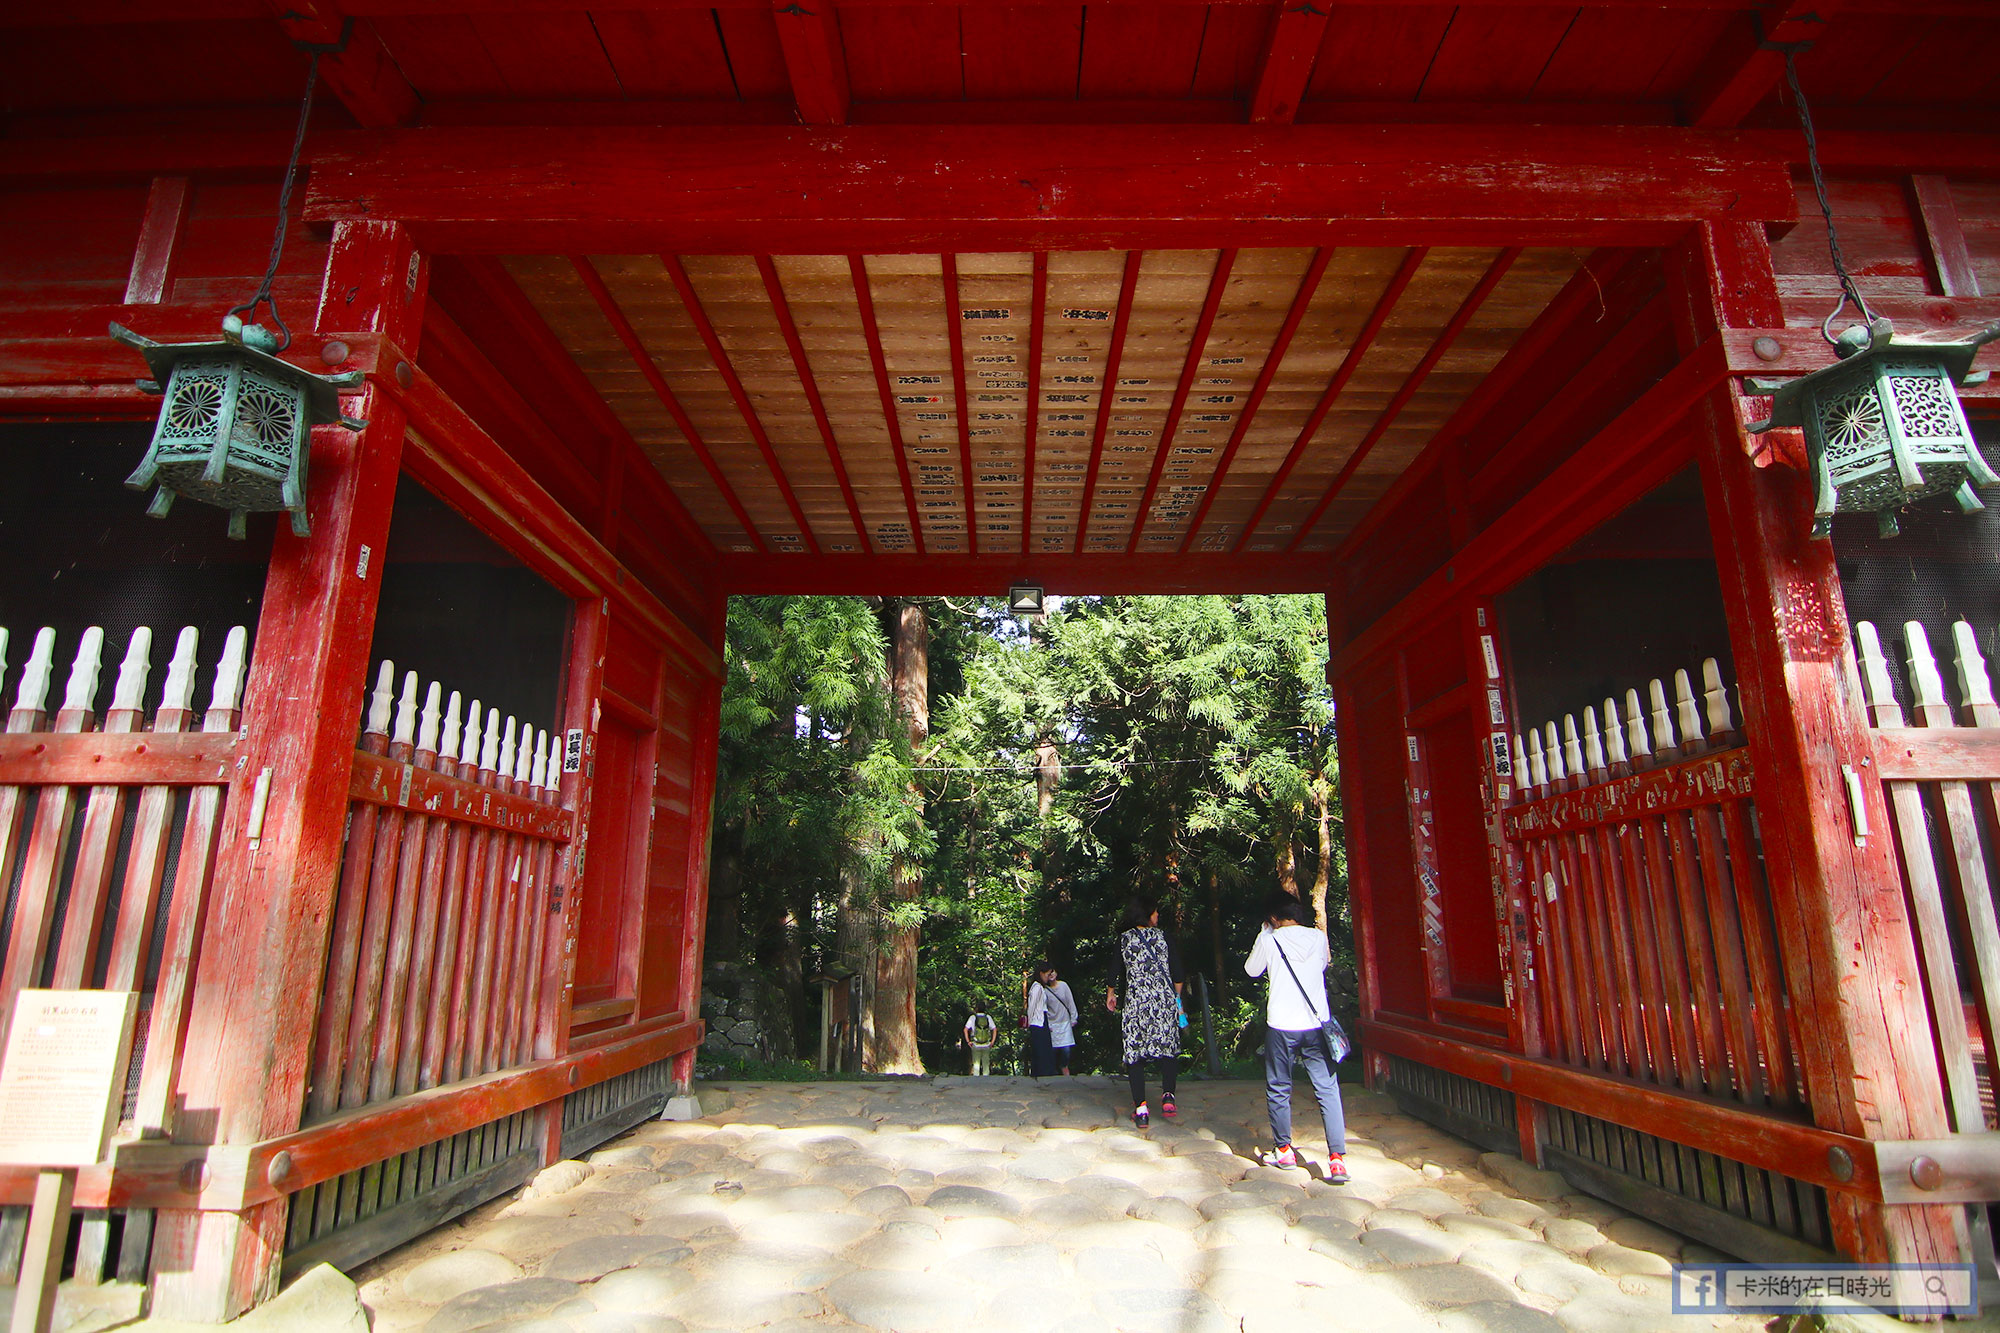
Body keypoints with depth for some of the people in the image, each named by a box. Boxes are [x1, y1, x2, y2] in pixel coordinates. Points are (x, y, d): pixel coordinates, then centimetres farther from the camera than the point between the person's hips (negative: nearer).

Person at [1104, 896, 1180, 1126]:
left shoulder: (1124, 938, 4)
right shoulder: (1162, 936, 4)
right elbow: (1175, 969, 5)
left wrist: (1110, 993, 23)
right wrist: (1177, 996, 17)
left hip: (1136, 1001, -1)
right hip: (1165, 999, 1)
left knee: (1135, 1051, 2)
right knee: (1168, 1048, 12)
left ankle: (1140, 1107, -3)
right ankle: (1168, 1095, -4)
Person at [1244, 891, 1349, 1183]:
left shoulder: (1270, 940, -5)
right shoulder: (1319, 937, 3)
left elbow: (1251, 969, 11)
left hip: (1281, 1027, -2)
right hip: (1316, 1025, 2)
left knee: (1279, 1090, 13)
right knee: (1328, 1090, 4)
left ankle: (1284, 1151, 23)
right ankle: (1337, 1158, -3)